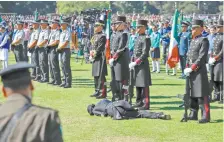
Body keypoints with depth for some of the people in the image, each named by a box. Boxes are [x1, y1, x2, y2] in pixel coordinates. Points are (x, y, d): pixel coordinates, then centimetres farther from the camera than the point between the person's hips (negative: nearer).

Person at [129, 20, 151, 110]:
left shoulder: (146, 38, -12)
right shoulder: (138, 38, 14)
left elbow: (145, 54, -17)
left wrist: (136, 62, -19)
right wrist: (132, 62, 8)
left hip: (142, 64, -9)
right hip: (136, 64, 9)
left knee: (144, 85, -6)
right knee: (137, 84, 14)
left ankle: (146, 104, -3)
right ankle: (139, 102, 24)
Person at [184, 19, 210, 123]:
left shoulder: (204, 40, -9)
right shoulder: (193, 41, 17)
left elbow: (202, 57, -16)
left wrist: (192, 68, -18)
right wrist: (187, 68, 4)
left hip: (199, 70, -9)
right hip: (191, 70, 9)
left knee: (202, 95, -8)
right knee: (192, 93, 13)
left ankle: (206, 116, -5)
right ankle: (193, 114, 21)